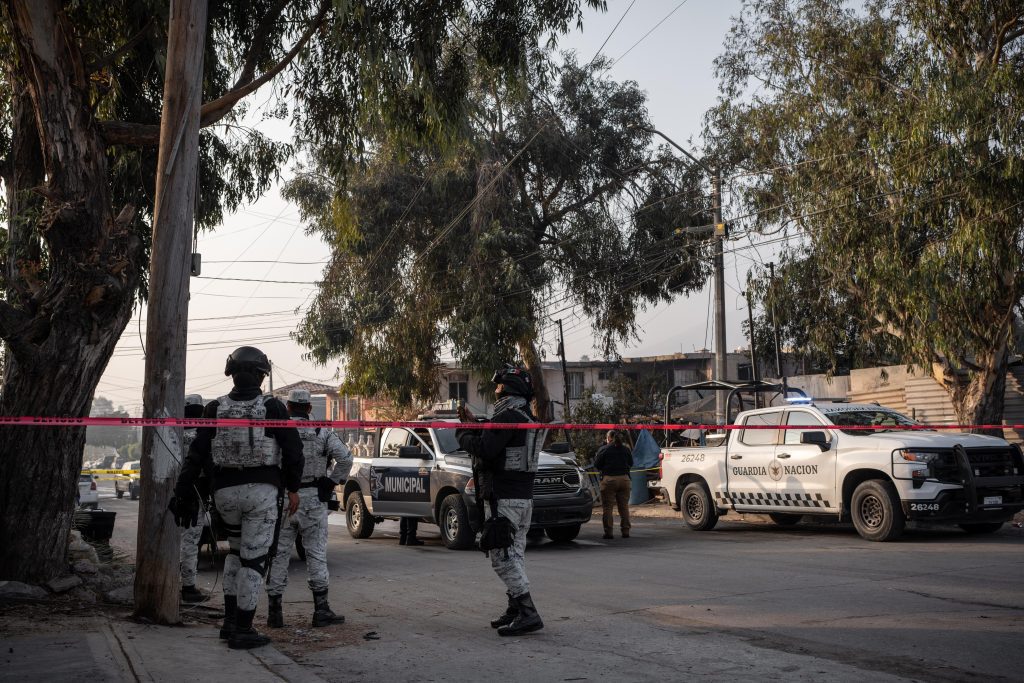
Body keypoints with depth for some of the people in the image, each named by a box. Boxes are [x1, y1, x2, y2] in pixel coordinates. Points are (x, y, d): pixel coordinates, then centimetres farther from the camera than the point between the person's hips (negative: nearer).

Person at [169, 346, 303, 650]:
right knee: (254, 558, 1)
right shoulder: (273, 408, -5)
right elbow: (293, 451, -4)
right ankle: (242, 630, 3)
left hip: (224, 491, 4)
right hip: (262, 490, -4)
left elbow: (196, 455, 1)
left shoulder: (215, 409, 3)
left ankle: (230, 619, 21)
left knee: (236, 549, 23)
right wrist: (293, 489, 7)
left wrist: (182, 492, 6)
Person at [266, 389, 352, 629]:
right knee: (316, 554, 4)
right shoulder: (322, 432, 1)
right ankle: (321, 611, 4)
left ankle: (274, 611, 10)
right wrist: (332, 482, -2)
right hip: (313, 500, -1)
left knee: (279, 555, 7)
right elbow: (345, 457, -11)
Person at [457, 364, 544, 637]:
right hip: (524, 495, 10)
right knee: (515, 554, 15)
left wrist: (463, 432, -5)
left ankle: (528, 613, -13)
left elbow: (484, 449, -22)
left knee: (502, 556, -9)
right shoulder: (525, 415, 17)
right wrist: (473, 425, 17)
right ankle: (516, 610, 22)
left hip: (503, 497, -10)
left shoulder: (507, 416, -16)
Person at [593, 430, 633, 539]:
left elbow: (597, 465, -1)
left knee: (608, 507, 1)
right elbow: (630, 464, 17)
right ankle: (625, 531, 11)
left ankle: (608, 531, -3)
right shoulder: (625, 449, 7)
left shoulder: (603, 449, -5)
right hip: (624, 479, 4)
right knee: (624, 506, 11)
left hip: (609, 480, -4)